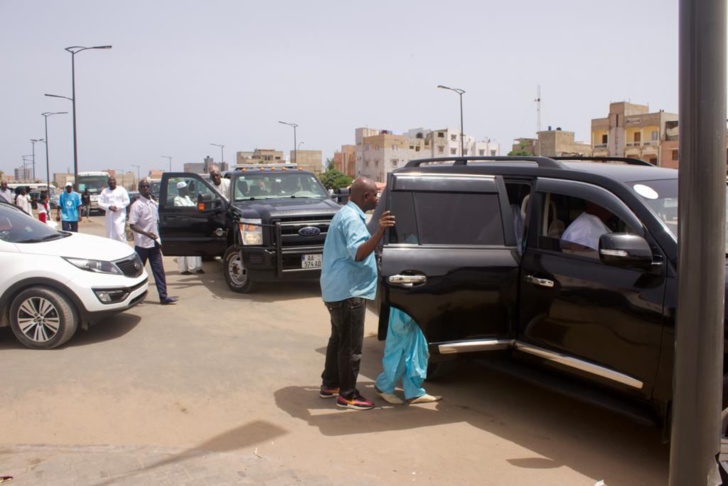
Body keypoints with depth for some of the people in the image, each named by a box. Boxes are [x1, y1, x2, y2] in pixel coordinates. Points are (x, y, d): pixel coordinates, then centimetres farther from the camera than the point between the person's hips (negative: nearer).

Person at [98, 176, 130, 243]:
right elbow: (100, 203, 4)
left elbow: (127, 201, -1)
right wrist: (109, 207, -13)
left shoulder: (121, 190, 3)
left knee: (120, 233, -12)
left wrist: (117, 207, -14)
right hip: (109, 216, 3)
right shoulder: (104, 191, 10)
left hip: (120, 216, -3)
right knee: (110, 234, 3)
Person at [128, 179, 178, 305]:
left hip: (154, 243, 5)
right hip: (142, 244, -5)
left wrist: (159, 240, 12)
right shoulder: (137, 205, -10)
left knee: (159, 270, 1)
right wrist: (146, 233, -29)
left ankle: (163, 296, 1)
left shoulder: (154, 204, 9)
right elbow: (132, 225, -16)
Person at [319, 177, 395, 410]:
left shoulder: (346, 213, 15)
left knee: (339, 339, 19)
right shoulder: (352, 218, -18)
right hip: (348, 291, -11)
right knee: (351, 345, -2)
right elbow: (358, 253, -33)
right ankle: (347, 394, 7)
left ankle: (329, 385, 30)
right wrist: (380, 231, -45)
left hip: (339, 289, 11)